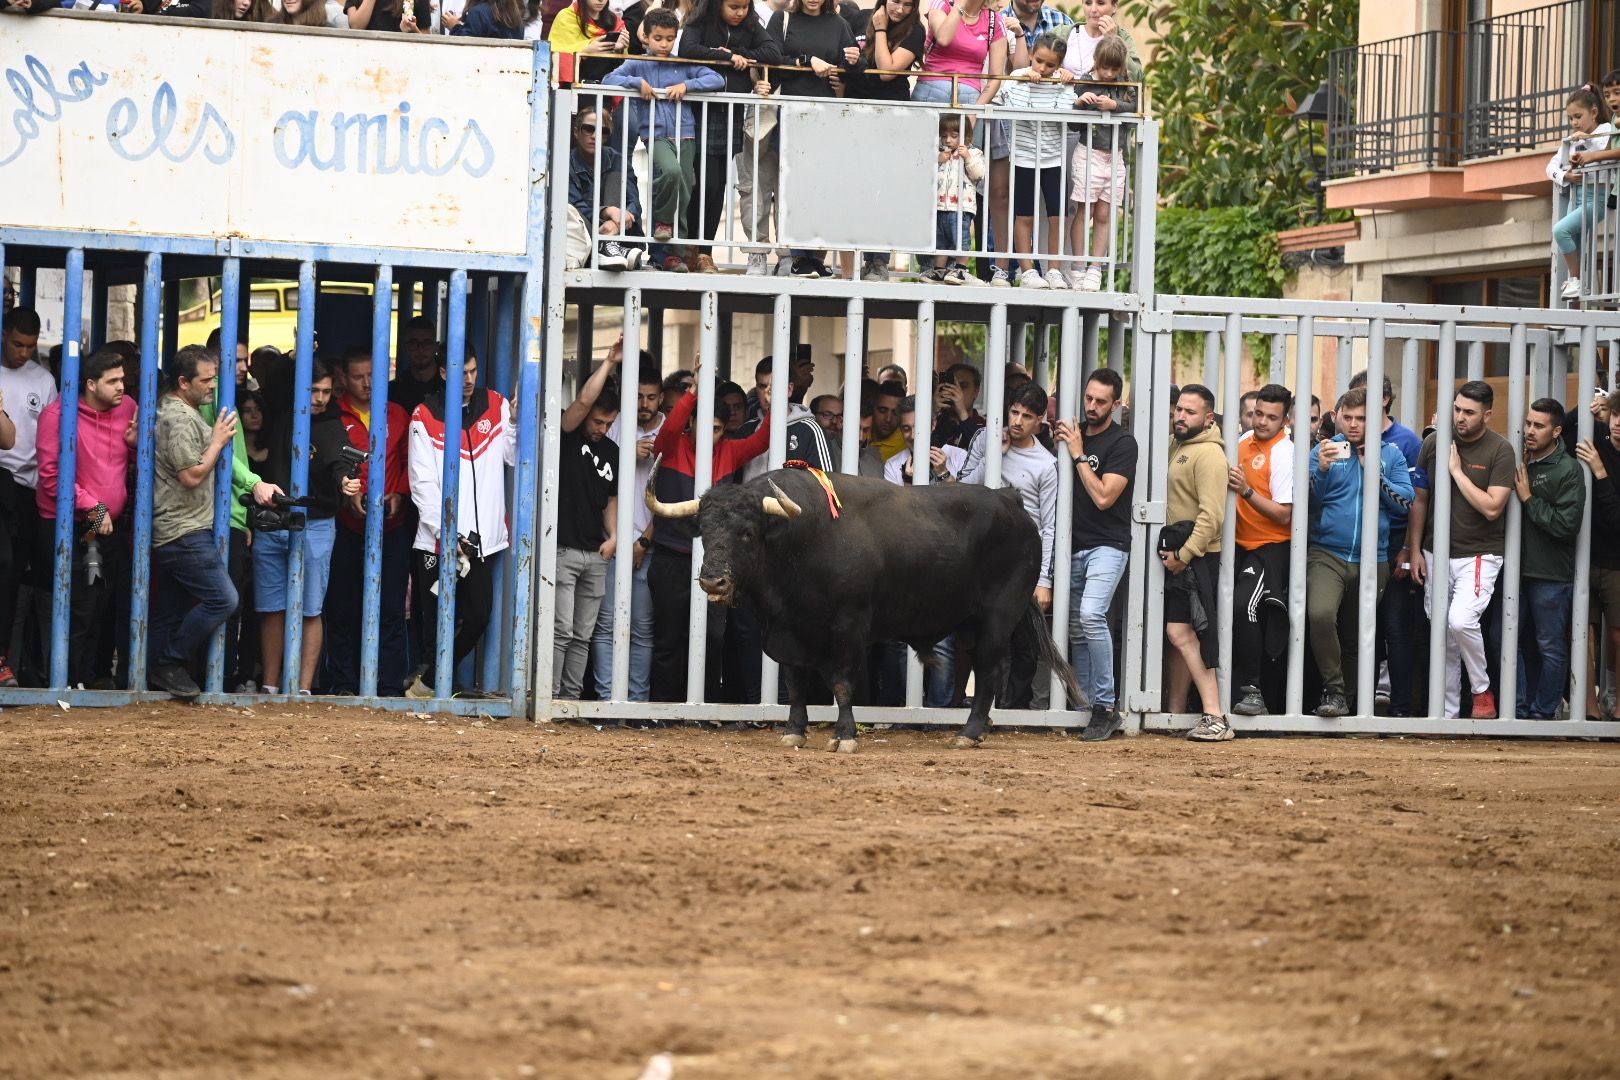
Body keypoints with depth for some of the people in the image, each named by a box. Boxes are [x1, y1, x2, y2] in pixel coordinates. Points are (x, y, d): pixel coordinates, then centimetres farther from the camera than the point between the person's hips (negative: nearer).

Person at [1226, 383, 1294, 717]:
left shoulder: (1283, 453, -15)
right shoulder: (1246, 440, 8)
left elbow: (1284, 515, -19)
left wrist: (1247, 490, -27)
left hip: (1271, 548, -8)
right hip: (1242, 545, 8)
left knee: (1244, 606, -26)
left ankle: (1253, 691, -20)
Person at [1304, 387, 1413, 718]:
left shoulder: (1391, 454, 7)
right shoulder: (1325, 450, 5)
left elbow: (1405, 502, -1)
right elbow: (1308, 502, -1)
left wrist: (1373, 472, -9)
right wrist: (1322, 469, -18)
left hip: (1373, 561, 2)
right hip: (1327, 554, -2)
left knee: (1355, 638, 10)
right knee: (1320, 614, -27)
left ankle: (1348, 699, 24)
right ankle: (1333, 689, -16)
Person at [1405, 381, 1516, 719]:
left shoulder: (1500, 451, -8)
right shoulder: (1434, 443, 3)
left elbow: (1492, 508, -16)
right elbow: (1419, 499, 9)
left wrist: (1457, 470, -15)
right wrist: (1414, 550, 6)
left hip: (1479, 554, -4)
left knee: (1461, 621, -23)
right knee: (1442, 635, 6)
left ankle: (1482, 691, -1)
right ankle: (1448, 709, 15)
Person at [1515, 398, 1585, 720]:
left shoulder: (1568, 470, -10)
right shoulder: (1521, 463, 9)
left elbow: (1567, 524, -18)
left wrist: (1528, 499, -14)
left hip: (1551, 574, -6)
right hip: (1520, 570, 6)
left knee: (1551, 648, 2)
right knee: (1521, 643, 11)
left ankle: (1543, 712, 8)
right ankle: (1521, 709, 18)